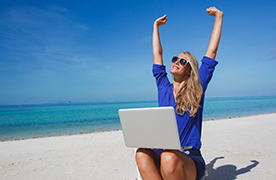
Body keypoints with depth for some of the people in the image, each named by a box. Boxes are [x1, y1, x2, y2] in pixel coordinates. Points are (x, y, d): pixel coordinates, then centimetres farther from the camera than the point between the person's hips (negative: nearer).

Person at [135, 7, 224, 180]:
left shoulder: (196, 90, 2)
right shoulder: (164, 88, 10)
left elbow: (212, 51, 4)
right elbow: (157, 54, 19)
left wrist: (219, 16, 13)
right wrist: (156, 26, 29)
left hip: (190, 158, -2)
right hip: (161, 154, 3)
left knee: (169, 157, -37)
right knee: (142, 154, -31)